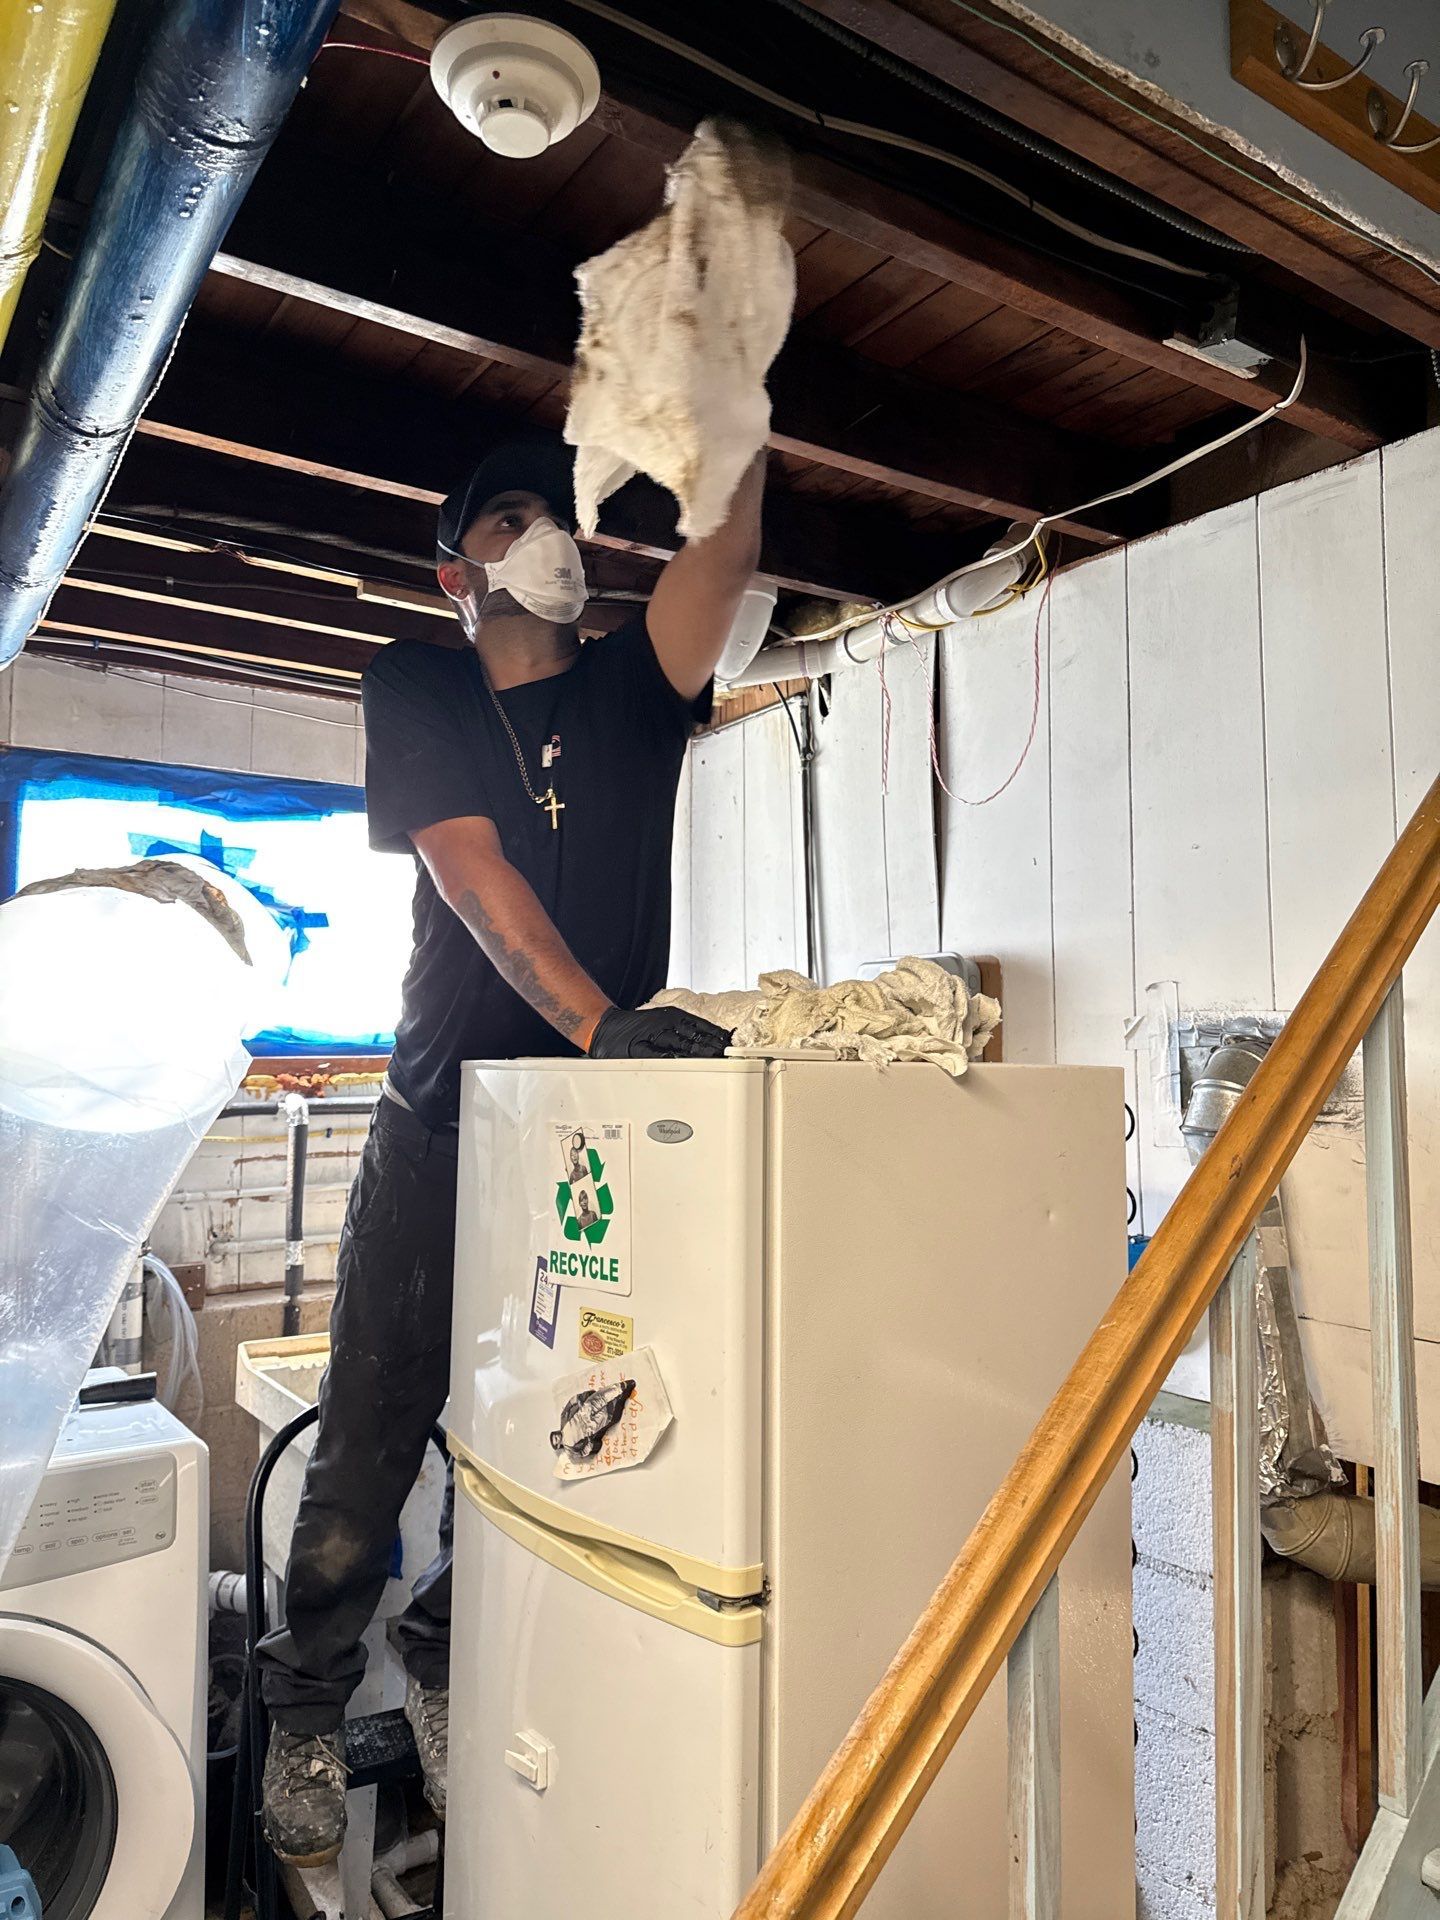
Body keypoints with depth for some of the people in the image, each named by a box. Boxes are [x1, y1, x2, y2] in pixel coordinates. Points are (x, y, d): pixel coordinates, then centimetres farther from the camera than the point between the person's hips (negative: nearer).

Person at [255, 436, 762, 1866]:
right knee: (373, 1438, 5)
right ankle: (307, 1711, 31)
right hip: (443, 1123, -1)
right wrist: (601, 1018, -26)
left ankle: (444, 1661, 38)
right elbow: (471, 869, -12)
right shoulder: (419, 691, 4)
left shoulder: (631, 690, 9)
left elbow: (728, 551, -6)